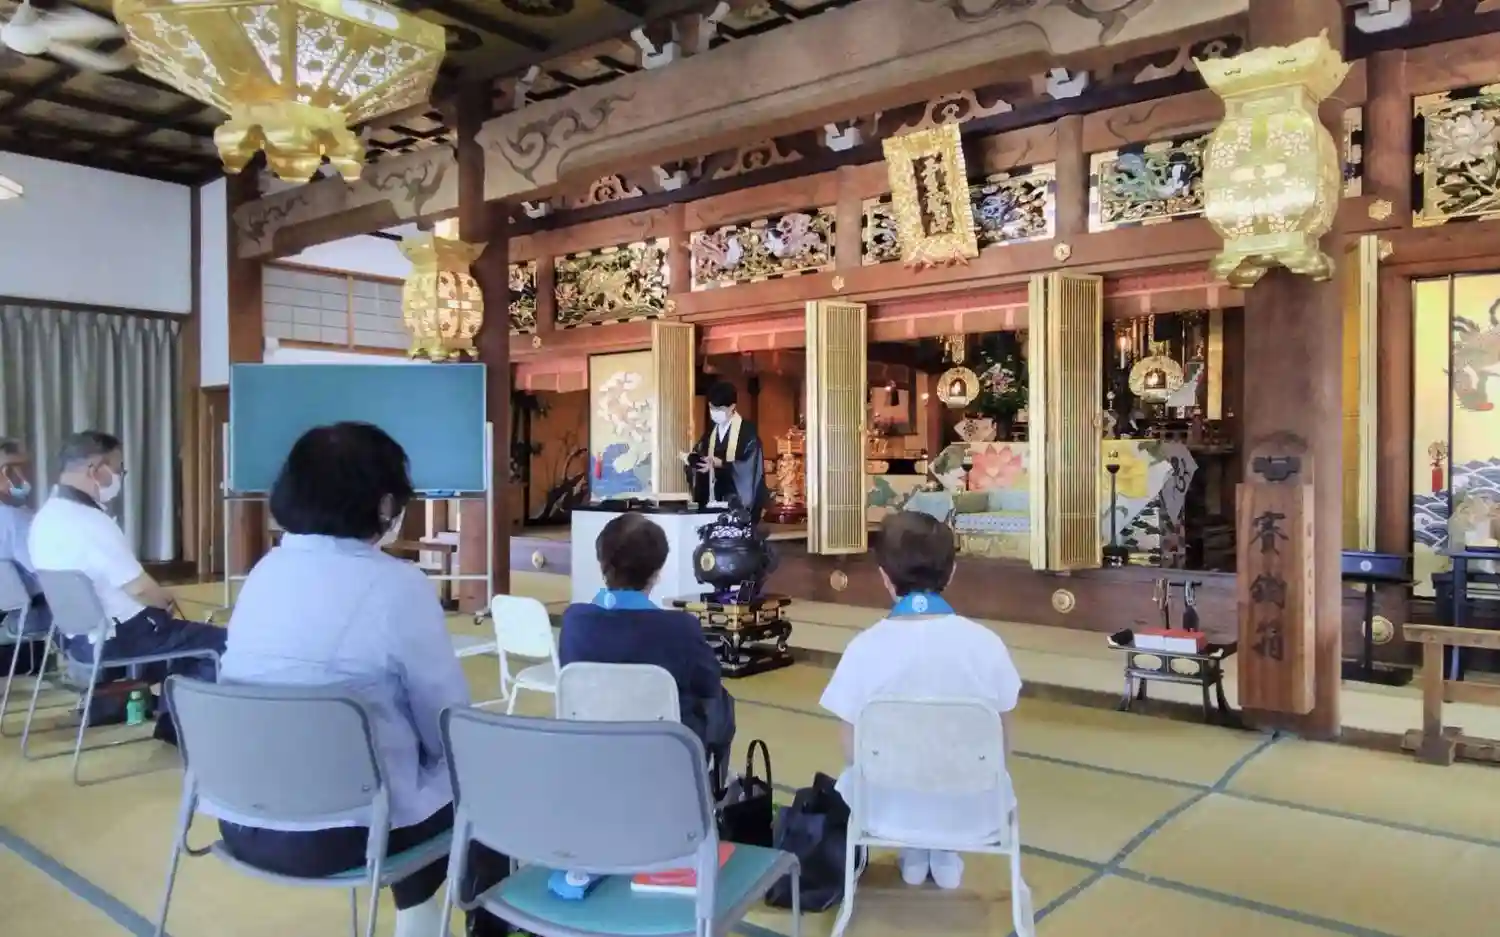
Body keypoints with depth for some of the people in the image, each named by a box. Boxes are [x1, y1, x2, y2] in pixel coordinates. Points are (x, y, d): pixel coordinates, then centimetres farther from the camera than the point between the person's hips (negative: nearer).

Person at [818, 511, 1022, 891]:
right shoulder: (986, 643, -15)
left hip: (889, 809, 0)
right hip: (970, 810, 1)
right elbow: (1004, 745, -4)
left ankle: (914, 854, 24)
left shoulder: (864, 648, -18)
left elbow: (852, 753, -10)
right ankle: (944, 855, 24)